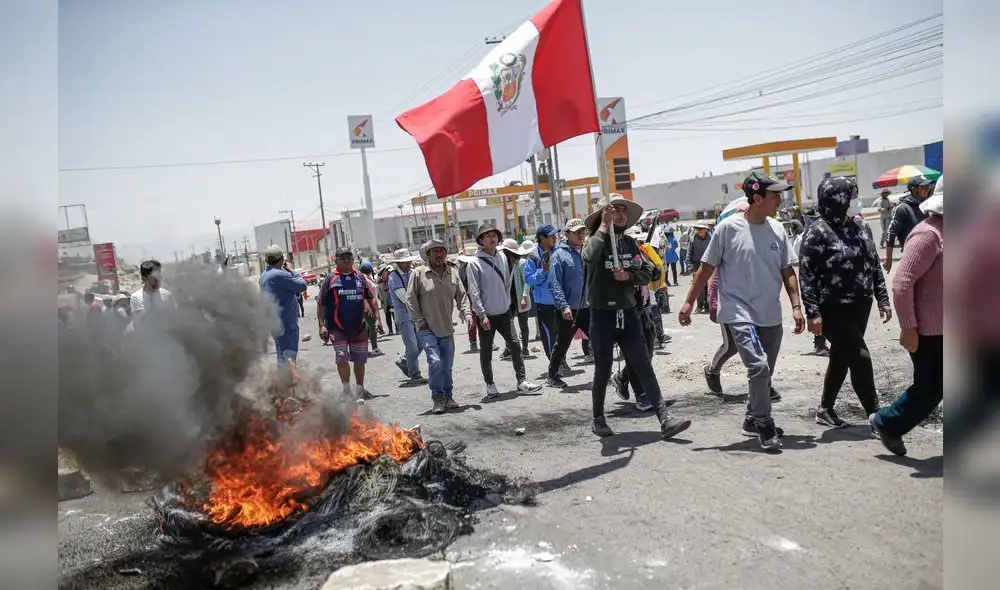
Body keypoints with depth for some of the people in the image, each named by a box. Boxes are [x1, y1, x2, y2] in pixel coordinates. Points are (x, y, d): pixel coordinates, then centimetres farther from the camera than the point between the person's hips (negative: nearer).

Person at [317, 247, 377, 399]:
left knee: (360, 359, 11)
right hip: (337, 328, -4)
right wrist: (322, 325, -10)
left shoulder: (359, 278, 7)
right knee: (342, 359, -8)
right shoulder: (330, 279, -4)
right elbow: (321, 304, -4)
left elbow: (370, 298, 16)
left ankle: (360, 389, 26)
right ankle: (346, 390, 7)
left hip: (358, 327, 4)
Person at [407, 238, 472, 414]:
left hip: (447, 329, 4)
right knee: (435, 362, -15)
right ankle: (438, 398, 0)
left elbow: (461, 296, 9)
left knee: (447, 366, 9)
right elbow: (411, 300, -4)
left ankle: (448, 397, 25)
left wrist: (466, 313, -7)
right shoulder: (418, 274, -7)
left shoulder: (453, 273, 5)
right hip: (427, 329, -4)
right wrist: (420, 322, -8)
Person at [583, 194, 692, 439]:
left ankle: (665, 419, 0)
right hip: (602, 316, -4)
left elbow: (646, 274, 7)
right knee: (603, 371, 8)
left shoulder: (629, 243, 8)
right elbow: (589, 257, -32)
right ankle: (597, 419, 27)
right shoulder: (596, 240, -7)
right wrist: (603, 227, -24)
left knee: (644, 368, 1)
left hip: (629, 314, 4)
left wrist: (629, 275, -13)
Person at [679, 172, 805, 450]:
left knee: (765, 372, 13)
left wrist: (796, 306, 4)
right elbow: (706, 268, -3)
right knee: (759, 366, -18)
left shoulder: (777, 229, 4)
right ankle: (763, 423, -1)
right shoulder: (728, 228, -9)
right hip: (739, 313, -6)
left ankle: (752, 420, 32)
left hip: (771, 316, 6)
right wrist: (688, 302, -4)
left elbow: (788, 272, 11)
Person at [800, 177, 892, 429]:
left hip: (860, 306, 7)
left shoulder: (860, 226, 7)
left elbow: (874, 265, 14)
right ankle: (875, 415, 5)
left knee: (841, 357, 15)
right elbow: (807, 275, -15)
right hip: (833, 310, -7)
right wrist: (812, 313, -20)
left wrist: (882, 299, 11)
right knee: (860, 358, -7)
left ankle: (825, 409, 29)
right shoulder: (817, 232, -13)